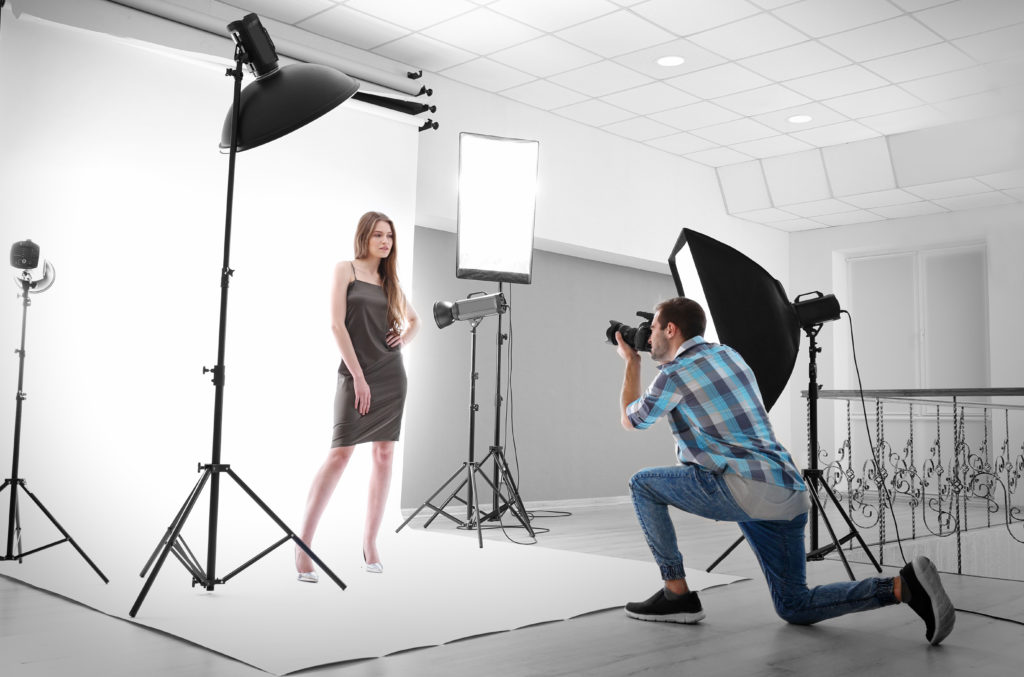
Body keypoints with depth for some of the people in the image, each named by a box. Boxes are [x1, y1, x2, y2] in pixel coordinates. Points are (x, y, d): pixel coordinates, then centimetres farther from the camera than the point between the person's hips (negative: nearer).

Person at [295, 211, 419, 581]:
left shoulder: (389, 280, 15)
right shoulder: (346, 270, 1)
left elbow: (414, 319, 29)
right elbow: (337, 324, -8)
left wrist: (404, 336, 5)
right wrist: (358, 377, -14)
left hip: (391, 374, 5)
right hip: (356, 373, -5)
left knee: (384, 455, 3)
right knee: (340, 454, -11)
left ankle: (370, 542, 11)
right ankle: (303, 542, -3)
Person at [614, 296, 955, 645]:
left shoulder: (674, 373, -4)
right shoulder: (728, 354, 19)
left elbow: (631, 420, 13)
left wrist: (631, 363, 25)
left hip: (744, 488, -8)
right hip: (788, 495, 8)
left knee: (643, 484, 8)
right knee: (795, 607, 14)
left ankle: (676, 593, 7)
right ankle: (903, 586, -3)